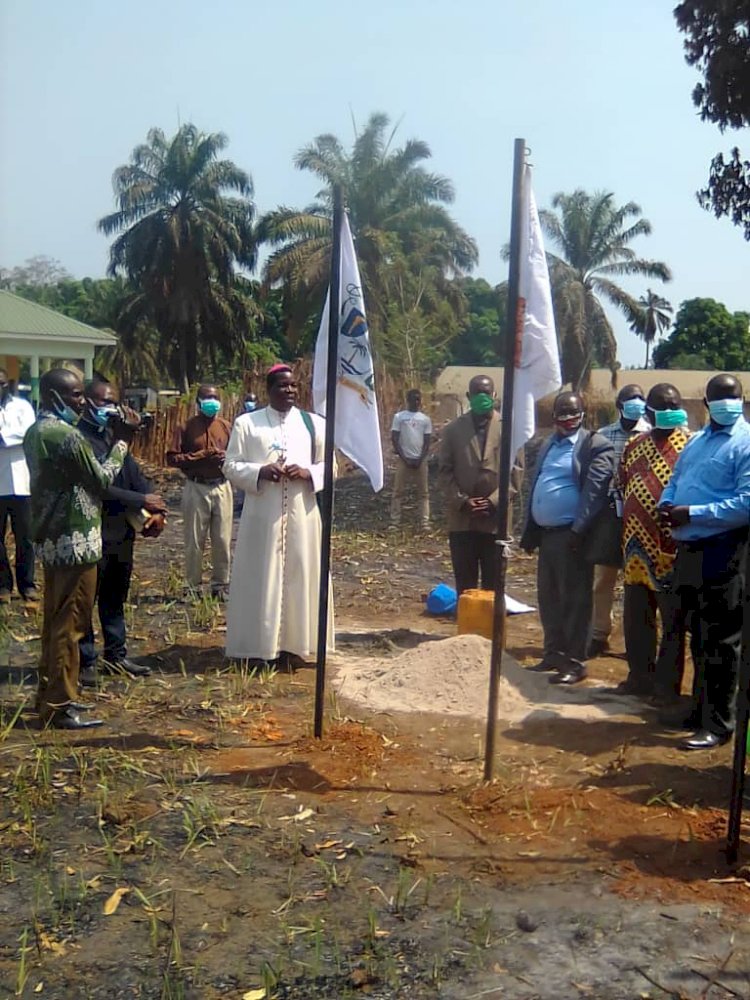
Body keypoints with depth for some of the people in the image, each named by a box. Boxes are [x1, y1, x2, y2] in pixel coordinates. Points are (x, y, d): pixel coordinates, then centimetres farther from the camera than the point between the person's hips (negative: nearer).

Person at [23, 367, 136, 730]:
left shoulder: (36, 432, 11)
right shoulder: (68, 435, -19)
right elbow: (102, 480, -10)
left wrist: (111, 440, 12)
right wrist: (121, 441, -1)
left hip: (49, 538, 10)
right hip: (75, 540, -10)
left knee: (55, 620, 17)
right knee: (70, 624, -2)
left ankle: (49, 696, 26)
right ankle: (60, 707, 5)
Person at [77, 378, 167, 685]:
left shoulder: (115, 435, 12)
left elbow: (134, 474, 8)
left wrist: (158, 510, -8)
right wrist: (142, 501, -22)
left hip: (122, 530, 8)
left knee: (115, 598, 16)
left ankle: (116, 655, 26)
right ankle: (85, 662, 13)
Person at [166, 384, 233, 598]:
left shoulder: (227, 427, 8)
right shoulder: (187, 427, 2)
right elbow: (172, 458, -4)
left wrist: (227, 458, -9)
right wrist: (201, 457, -13)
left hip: (222, 487, 2)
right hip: (196, 488, -2)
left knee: (222, 540, 3)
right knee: (194, 541, 4)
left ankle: (220, 585, 15)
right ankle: (193, 587, 14)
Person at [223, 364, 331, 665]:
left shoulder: (315, 423, 8)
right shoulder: (246, 423, 3)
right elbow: (231, 466, 0)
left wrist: (307, 473, -12)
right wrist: (260, 471, -17)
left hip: (301, 515, 2)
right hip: (262, 516, -2)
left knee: (299, 576, 4)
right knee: (260, 579, 1)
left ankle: (291, 643, 15)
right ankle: (258, 646, 9)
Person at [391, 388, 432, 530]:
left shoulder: (425, 419, 7)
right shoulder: (399, 416, 1)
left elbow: (427, 441, 6)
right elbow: (394, 439, -2)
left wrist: (420, 459, -7)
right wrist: (404, 458, -8)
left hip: (420, 460, 2)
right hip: (403, 459, -2)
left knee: (423, 492, 1)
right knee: (398, 491, -2)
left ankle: (425, 522, 2)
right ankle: (394, 521, 1)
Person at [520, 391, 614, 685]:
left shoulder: (596, 446, -6)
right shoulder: (548, 445, 18)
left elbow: (594, 491, -14)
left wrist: (578, 531, -21)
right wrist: (529, 531, 11)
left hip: (571, 535, -8)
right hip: (546, 534, 8)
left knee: (574, 600, -2)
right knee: (548, 598, 14)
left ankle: (575, 662, 6)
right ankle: (554, 654, 26)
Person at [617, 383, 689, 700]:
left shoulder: (690, 445, -4)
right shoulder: (634, 446, 13)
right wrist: (627, 536, 12)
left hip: (672, 547, -6)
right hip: (638, 545, 6)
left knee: (672, 620, 2)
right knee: (636, 618, 14)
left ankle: (667, 683, 11)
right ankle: (640, 676, 26)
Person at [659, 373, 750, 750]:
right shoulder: (697, 440, 17)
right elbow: (675, 480, 22)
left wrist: (691, 513, -19)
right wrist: (666, 504, -1)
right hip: (688, 549, 8)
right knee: (699, 636, 17)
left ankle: (718, 724, 8)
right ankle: (701, 710, 30)